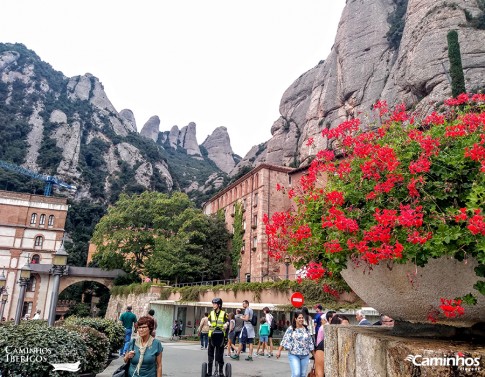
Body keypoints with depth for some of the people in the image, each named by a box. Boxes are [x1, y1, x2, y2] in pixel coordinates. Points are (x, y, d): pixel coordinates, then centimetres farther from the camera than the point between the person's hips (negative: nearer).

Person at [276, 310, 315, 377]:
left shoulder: (306, 329, 7)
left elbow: (310, 343, 13)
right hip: (294, 355, -4)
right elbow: (284, 340, -7)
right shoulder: (291, 329, -5)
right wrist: (279, 351, -13)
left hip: (305, 355, 4)